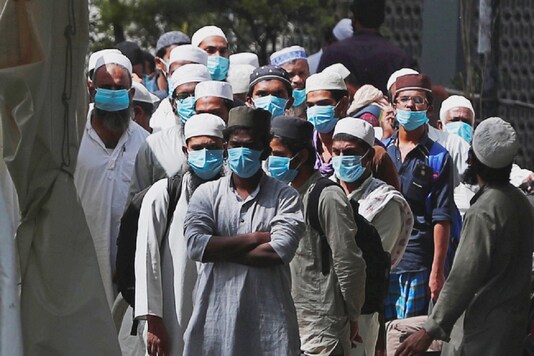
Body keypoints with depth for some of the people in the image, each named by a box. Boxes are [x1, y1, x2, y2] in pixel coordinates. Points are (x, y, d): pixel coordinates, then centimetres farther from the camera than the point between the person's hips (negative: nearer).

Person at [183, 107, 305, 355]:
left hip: (269, 319, -1)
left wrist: (220, 251, -6)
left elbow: (281, 251, -11)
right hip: (215, 315, 1)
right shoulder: (206, 194, 9)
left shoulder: (284, 197, 5)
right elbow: (195, 245, -7)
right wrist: (255, 238, -8)